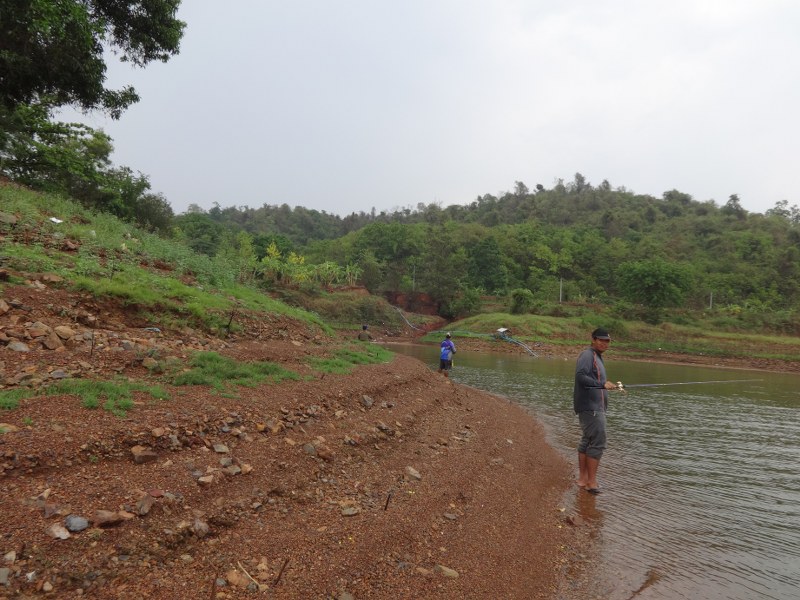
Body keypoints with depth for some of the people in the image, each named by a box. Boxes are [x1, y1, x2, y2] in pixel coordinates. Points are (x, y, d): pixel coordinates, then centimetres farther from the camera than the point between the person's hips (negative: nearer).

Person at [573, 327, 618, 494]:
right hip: (590, 407, -10)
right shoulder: (587, 355, -12)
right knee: (598, 443, -10)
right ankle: (591, 481, -6)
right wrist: (602, 384, -32)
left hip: (595, 407, 10)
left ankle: (583, 478, 19)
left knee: (587, 441, 12)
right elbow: (580, 376, -26)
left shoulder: (597, 357, 19)